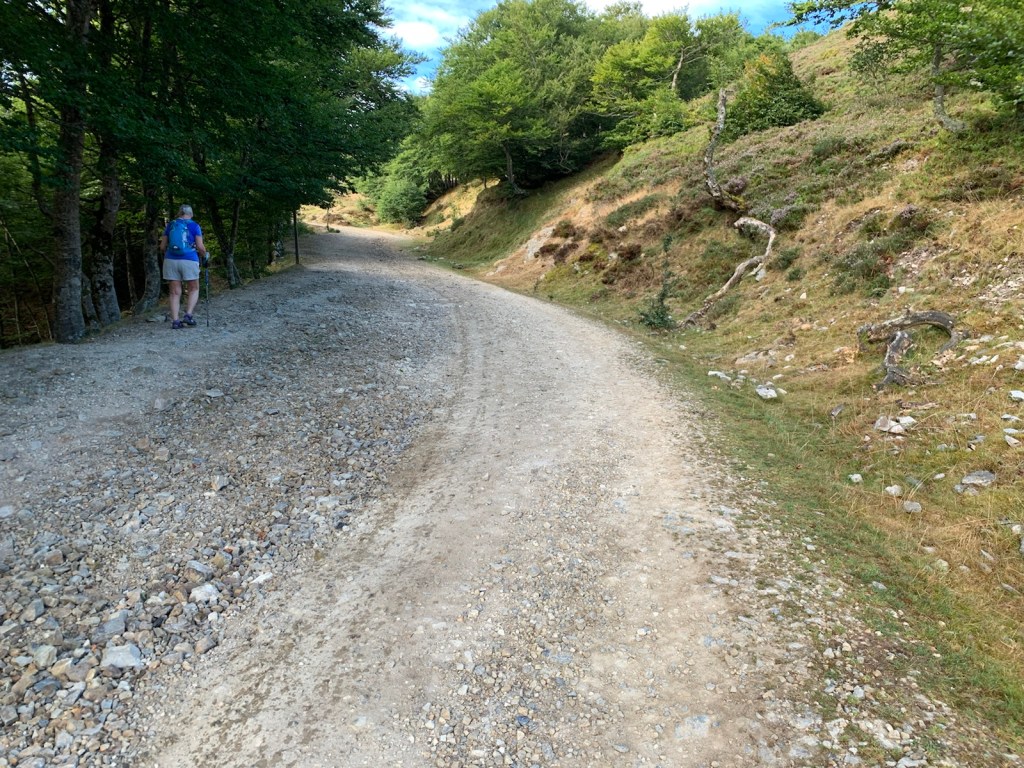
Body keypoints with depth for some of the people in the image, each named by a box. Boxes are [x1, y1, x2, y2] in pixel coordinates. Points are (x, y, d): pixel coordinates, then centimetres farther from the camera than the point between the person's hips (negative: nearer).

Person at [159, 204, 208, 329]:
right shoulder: (194, 226, 3)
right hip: (189, 261, -3)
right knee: (193, 290, 12)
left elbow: (162, 247, 11)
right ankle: (188, 315, -6)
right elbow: (200, 247, -5)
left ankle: (175, 321, 0)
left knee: (175, 292, 6)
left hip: (171, 260, 3)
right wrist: (204, 257, 13)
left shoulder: (170, 225, 12)